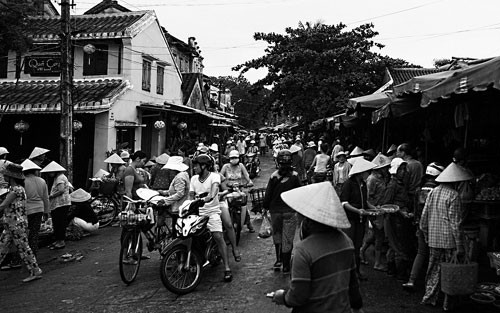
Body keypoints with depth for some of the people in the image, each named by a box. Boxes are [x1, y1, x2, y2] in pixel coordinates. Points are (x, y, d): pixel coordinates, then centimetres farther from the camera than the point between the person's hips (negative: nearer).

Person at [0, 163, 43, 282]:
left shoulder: (17, 189, -18)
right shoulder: (13, 188, 12)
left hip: (17, 224, -10)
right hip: (10, 225, 10)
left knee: (23, 248, -2)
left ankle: (36, 272, 7)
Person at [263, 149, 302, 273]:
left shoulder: (274, 176, -8)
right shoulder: (294, 176, -8)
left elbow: (268, 193, -4)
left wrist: (265, 207, 10)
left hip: (275, 210, 1)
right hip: (290, 211, -1)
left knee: (277, 235, 19)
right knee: (288, 238, 4)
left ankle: (279, 260, 17)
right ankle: (286, 266, 8)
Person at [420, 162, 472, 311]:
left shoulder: (433, 192, 5)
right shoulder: (454, 196, -13)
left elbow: (424, 217, 9)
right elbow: (455, 223, -15)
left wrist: (426, 235, 20)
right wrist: (460, 246, -11)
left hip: (434, 239, 6)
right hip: (450, 240, -5)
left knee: (434, 269, 15)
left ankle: (429, 297, 19)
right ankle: (448, 303, 14)